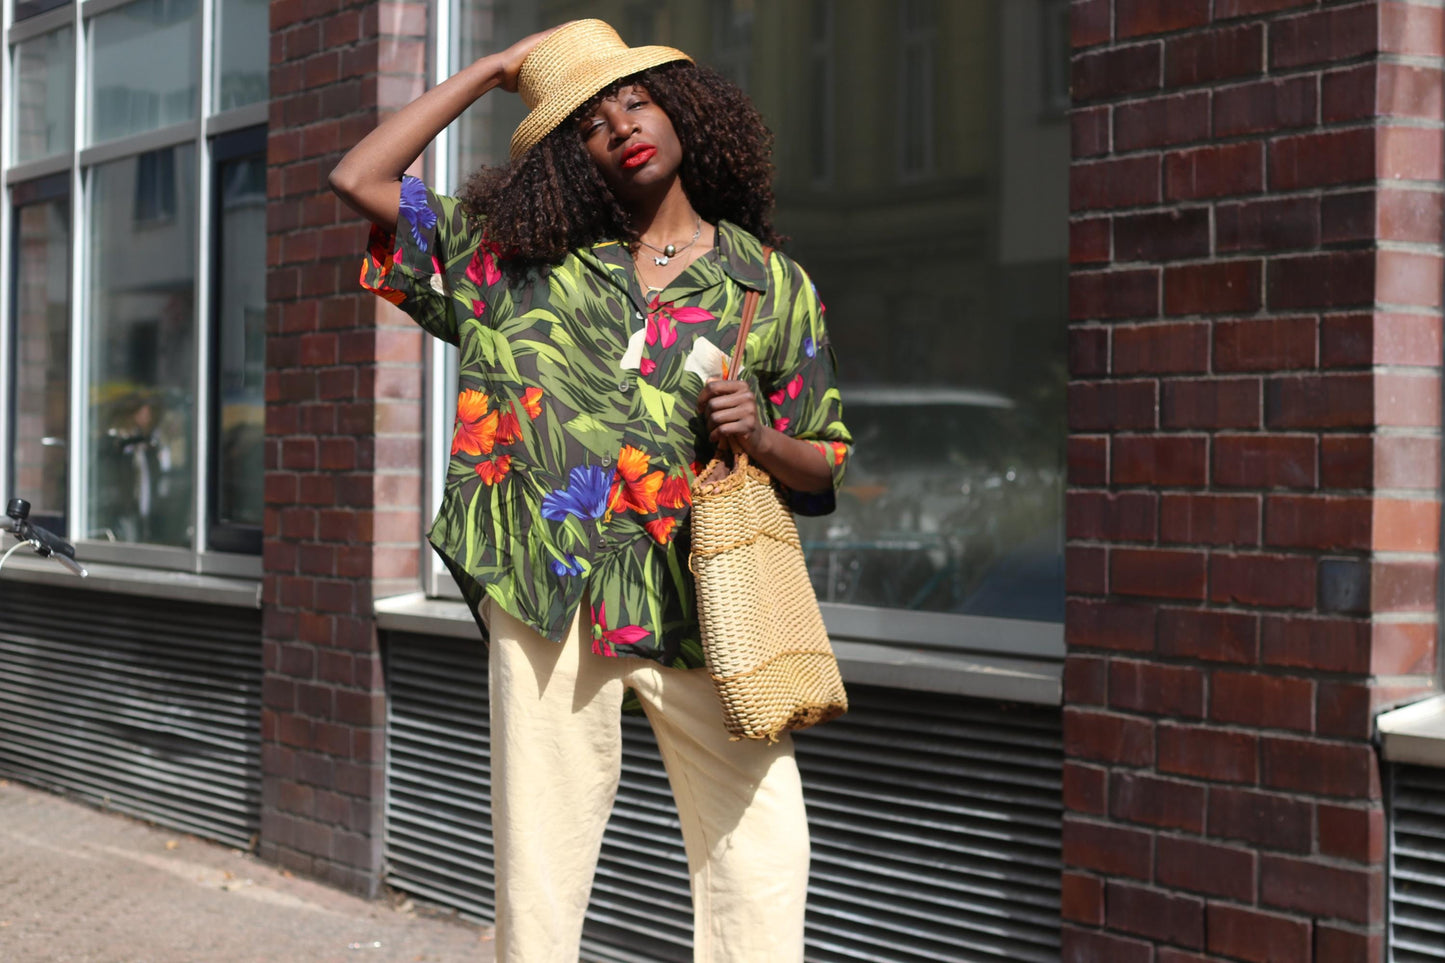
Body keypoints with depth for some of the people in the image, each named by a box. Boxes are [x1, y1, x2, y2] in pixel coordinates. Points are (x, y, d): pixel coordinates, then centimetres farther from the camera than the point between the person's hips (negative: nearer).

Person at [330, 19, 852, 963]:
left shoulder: (771, 285, 9)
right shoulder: (521, 258, 10)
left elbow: (823, 474, 13)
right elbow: (358, 179, 8)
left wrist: (758, 438, -9)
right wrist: (490, 70, 9)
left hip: (701, 602, 0)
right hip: (549, 599, 0)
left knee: (762, 862, -3)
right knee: (541, 858, 4)